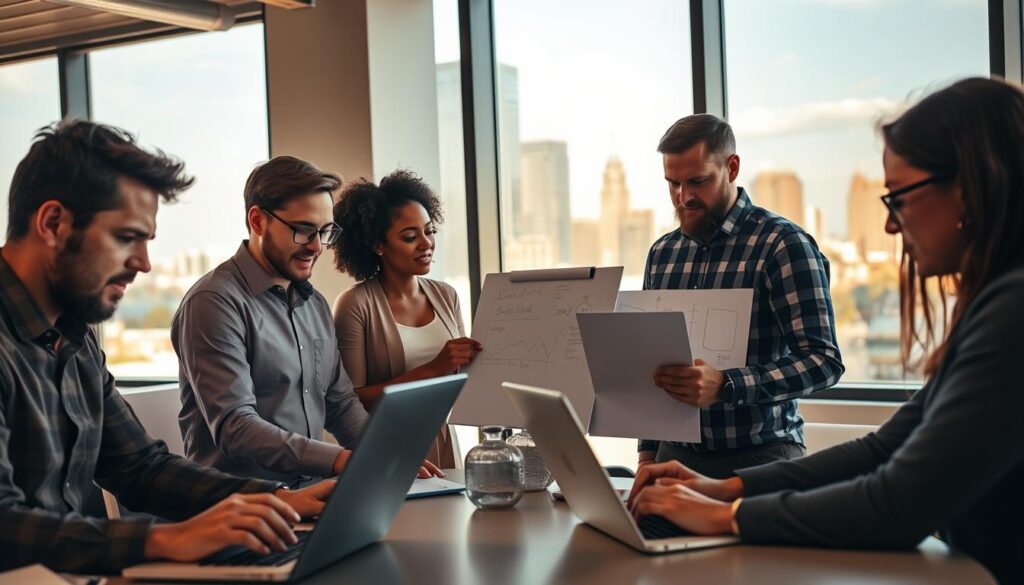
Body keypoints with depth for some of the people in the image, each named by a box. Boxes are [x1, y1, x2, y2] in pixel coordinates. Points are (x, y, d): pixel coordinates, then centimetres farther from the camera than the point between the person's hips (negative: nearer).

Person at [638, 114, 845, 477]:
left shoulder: (783, 244, -7)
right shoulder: (661, 253, 11)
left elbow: (823, 360, -13)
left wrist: (725, 386, -26)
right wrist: (648, 452, 11)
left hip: (758, 458, -5)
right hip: (677, 454, 5)